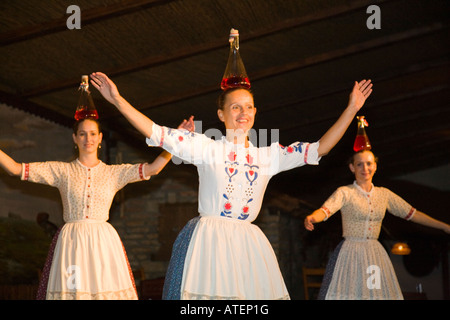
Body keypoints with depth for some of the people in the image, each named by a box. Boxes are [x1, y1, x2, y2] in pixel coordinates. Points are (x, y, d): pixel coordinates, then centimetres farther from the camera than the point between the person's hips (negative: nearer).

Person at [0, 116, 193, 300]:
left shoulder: (114, 173, 10)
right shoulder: (62, 171, 9)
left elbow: (153, 168, -1)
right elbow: (15, 169, 6)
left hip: (103, 243, 1)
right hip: (71, 242, 0)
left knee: (105, 289, -8)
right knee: (70, 291, -6)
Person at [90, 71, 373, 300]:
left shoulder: (268, 156, 11)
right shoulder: (207, 149, 3)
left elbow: (318, 149, 11)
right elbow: (157, 133, -1)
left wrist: (352, 110, 7)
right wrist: (117, 100, -6)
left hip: (249, 245, 3)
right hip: (209, 240, -3)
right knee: (208, 293, -9)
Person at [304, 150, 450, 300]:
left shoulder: (384, 194, 11)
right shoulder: (345, 192, -3)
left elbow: (412, 214, 15)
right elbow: (325, 210, -19)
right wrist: (312, 218, -43)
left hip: (376, 255, 4)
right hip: (350, 255, -4)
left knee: (381, 293, -4)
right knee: (346, 293, -13)